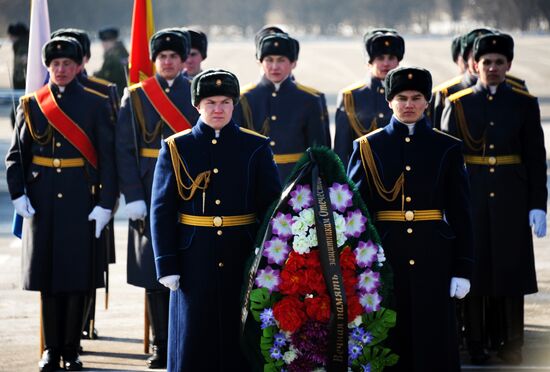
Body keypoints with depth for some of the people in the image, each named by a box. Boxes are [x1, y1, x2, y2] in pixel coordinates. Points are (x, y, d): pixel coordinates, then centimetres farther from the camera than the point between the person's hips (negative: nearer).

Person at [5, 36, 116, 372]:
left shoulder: (96, 104, 2)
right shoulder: (31, 105, 7)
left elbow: (107, 158, -1)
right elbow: (16, 154, 8)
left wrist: (106, 204, -8)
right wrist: (18, 194, -5)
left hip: (82, 201, -2)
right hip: (43, 202, 2)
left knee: (78, 276, 0)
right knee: (47, 274, 4)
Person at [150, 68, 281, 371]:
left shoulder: (256, 148, 4)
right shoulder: (175, 149, 3)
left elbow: (272, 207, 3)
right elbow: (162, 210, 1)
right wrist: (167, 266, -5)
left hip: (243, 259, 1)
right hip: (195, 261, -1)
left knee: (241, 337, 4)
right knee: (194, 341, 2)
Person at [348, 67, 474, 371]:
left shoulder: (448, 148, 4)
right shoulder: (367, 147, 4)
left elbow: (460, 214, 4)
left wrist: (462, 269, -1)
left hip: (432, 258, 0)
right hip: (384, 258, 0)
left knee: (434, 341, 1)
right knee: (386, 343, 3)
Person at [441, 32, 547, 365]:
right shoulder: (458, 104, 2)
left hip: (511, 199, 0)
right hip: (471, 198, 0)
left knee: (511, 268, 3)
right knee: (474, 266, 3)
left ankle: (510, 344, 11)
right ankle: (477, 344, 12)